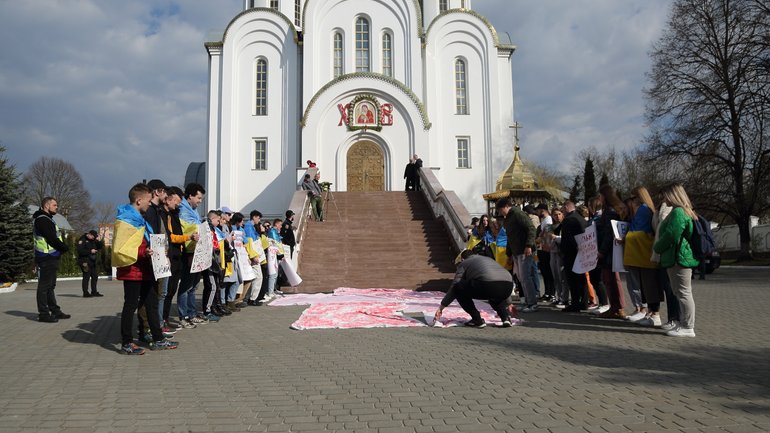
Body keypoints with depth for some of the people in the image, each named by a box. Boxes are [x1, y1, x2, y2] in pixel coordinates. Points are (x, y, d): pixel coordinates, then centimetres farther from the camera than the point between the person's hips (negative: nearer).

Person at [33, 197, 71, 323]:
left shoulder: (47, 219, 20)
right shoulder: (42, 219, -12)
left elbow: (55, 237, 16)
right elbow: (51, 238, -20)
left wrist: (62, 246, 1)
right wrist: (65, 247, -8)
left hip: (51, 257, 11)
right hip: (47, 258, -11)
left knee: (50, 285, 15)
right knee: (44, 286, -6)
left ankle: (55, 311, 22)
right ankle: (43, 314, -2)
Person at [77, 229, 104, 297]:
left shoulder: (93, 240, 16)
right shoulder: (82, 240, -6)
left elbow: (101, 246, 14)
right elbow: (80, 251, -16)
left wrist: (99, 240, -2)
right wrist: (90, 251, -18)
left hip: (92, 261, 8)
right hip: (85, 261, -8)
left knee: (95, 276, 9)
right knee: (86, 276, -9)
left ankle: (94, 292, 17)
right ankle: (85, 293, -5)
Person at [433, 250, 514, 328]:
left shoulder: (464, 263, 23)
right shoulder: (489, 259, 40)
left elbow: (454, 286, 16)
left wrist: (441, 307, 20)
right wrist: (508, 304, 57)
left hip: (487, 284, -7)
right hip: (509, 284, 7)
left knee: (458, 289, 13)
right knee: (495, 298, 41)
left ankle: (477, 320, 10)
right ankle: (506, 317, 15)